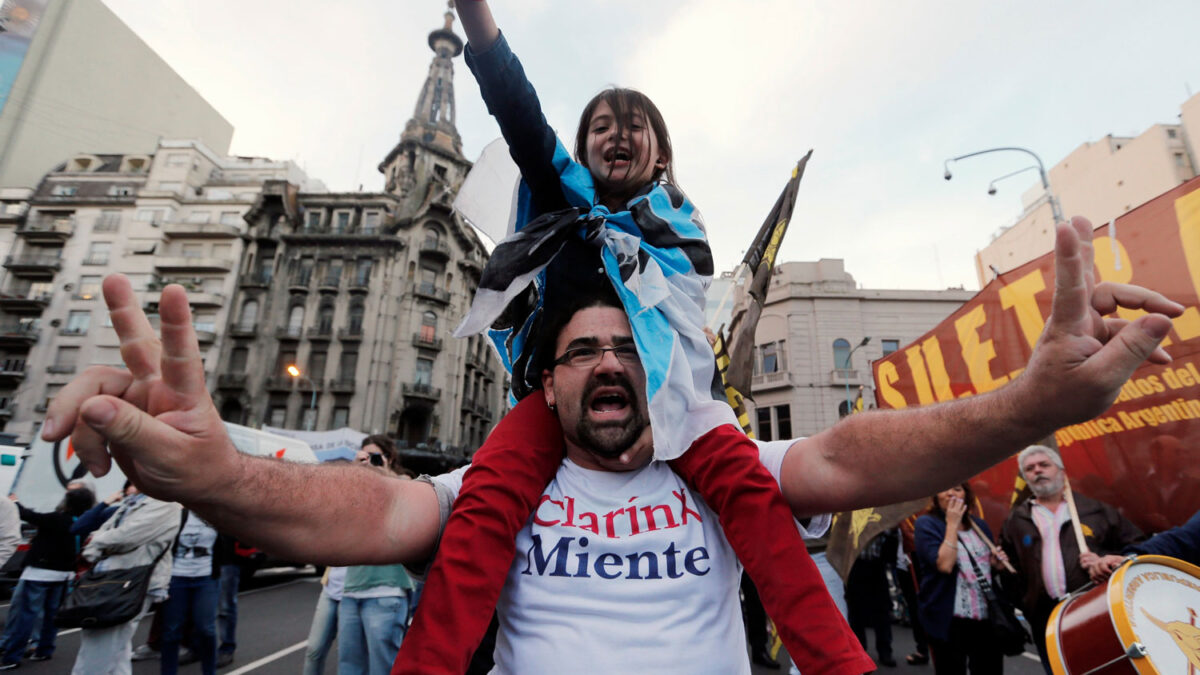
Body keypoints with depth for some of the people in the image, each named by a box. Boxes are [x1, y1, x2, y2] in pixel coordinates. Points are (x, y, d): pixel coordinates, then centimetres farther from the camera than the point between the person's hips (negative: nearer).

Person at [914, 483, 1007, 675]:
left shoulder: (979, 525, 11)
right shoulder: (926, 524, -8)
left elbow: (987, 564, 24)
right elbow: (944, 565, -23)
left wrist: (998, 562, 1)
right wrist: (952, 524, -19)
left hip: (988, 616, 6)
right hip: (948, 620, -6)